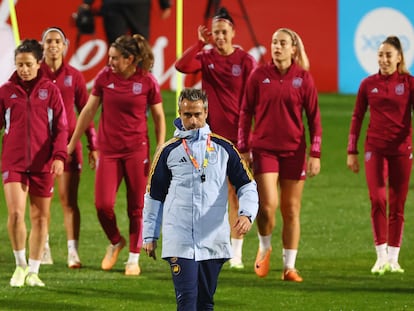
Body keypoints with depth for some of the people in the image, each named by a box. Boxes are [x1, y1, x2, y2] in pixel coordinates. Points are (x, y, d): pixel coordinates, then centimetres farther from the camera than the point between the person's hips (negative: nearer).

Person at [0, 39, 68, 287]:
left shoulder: (50, 90, 3)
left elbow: (60, 127, 3)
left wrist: (59, 156, -9)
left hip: (43, 163, 1)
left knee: (41, 217, 6)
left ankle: (33, 271, 18)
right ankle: (21, 265, 5)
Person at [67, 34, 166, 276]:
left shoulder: (147, 81, -5)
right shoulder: (104, 78, 0)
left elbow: (159, 117, 4)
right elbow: (88, 111, 9)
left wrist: (160, 151, -2)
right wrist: (72, 143, 12)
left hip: (137, 150, -2)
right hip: (109, 150, 2)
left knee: (137, 206, 1)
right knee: (103, 204, -8)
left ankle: (134, 258, 15)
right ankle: (115, 243, 21)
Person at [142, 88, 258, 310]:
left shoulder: (223, 148, 8)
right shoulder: (169, 151, 6)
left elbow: (247, 185, 9)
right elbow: (153, 196, 13)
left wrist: (247, 214, -10)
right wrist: (150, 236, 11)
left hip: (214, 239, 2)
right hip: (179, 240, -2)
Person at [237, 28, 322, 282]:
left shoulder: (304, 78, 1)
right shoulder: (259, 76, 1)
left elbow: (314, 118, 3)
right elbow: (246, 113, 6)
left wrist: (315, 154, -2)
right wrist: (243, 149, 2)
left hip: (294, 151, 1)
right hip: (264, 148, -1)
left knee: (291, 210, 4)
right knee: (268, 204, -15)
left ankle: (289, 267, 12)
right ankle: (264, 247, 14)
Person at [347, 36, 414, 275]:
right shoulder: (368, 84, 5)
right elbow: (357, 118, 9)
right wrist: (352, 151, 6)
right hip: (375, 148, 0)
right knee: (377, 200, -14)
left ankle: (393, 259, 11)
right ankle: (381, 256, -10)